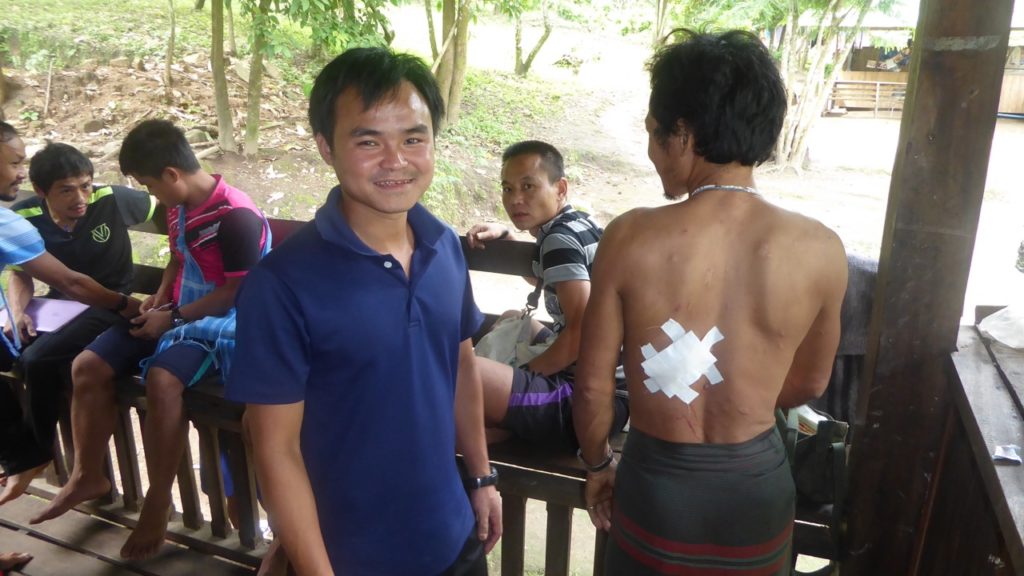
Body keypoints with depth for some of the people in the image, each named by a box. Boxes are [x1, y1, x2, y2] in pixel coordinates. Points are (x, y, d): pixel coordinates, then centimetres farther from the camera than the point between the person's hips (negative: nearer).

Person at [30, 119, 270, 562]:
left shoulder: (236, 217, -22)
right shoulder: (178, 206, 5)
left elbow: (238, 293, -21)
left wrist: (172, 317, -16)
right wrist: (159, 298, 6)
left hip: (217, 320, -9)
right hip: (174, 313, 9)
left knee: (161, 379, -34)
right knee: (87, 366, -1)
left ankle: (157, 502, -17)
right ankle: (87, 476, 18)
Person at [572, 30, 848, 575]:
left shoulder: (631, 237, -20)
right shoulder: (820, 249, -14)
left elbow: (593, 388, -12)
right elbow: (809, 383, 2)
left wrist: (597, 465, 8)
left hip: (656, 479, -2)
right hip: (757, 481, 2)